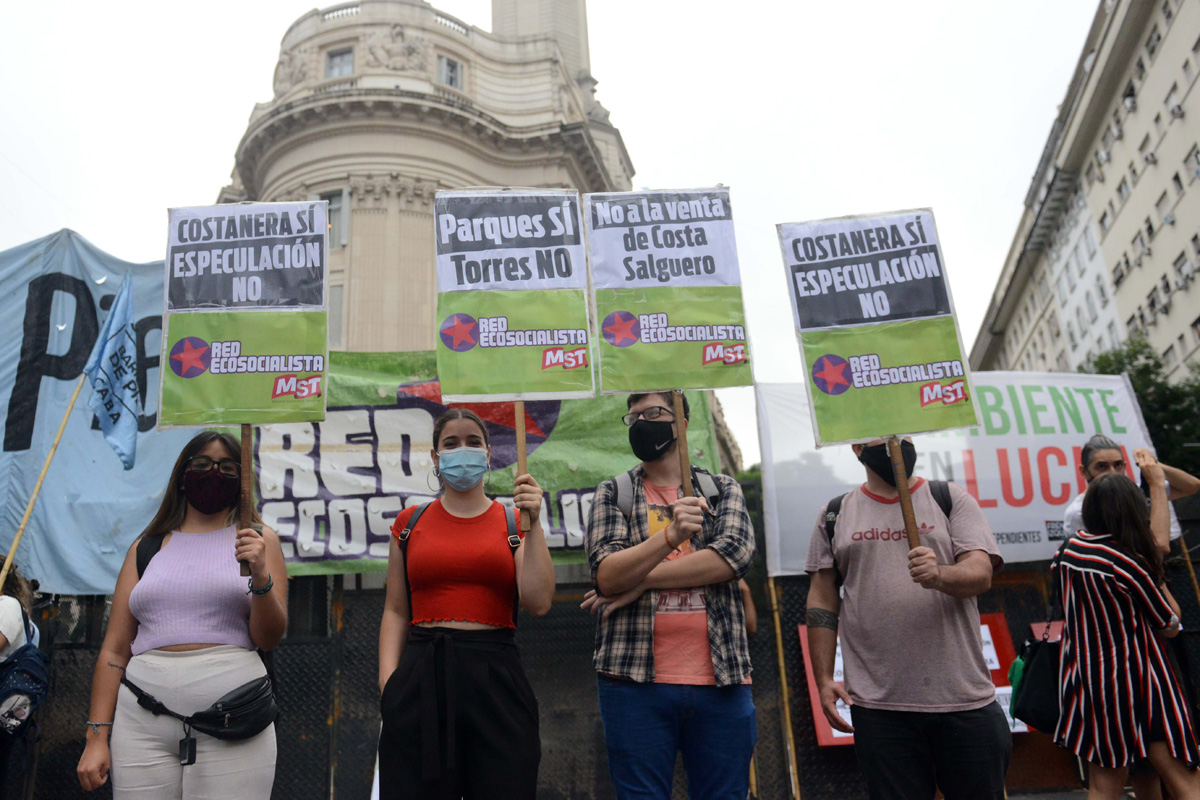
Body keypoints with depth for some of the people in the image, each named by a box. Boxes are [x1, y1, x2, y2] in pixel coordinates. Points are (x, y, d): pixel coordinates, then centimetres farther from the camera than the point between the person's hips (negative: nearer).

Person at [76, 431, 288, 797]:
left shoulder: (258, 540, 7)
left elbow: (269, 638, 1)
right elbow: (114, 649, 11)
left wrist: (260, 577, -16)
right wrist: (97, 736, 6)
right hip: (144, 718, 2)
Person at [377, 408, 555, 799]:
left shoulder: (513, 522, 7)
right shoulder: (410, 522, 10)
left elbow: (538, 603, -5)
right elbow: (395, 611, 10)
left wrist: (533, 524, -11)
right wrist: (388, 679, -3)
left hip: (494, 677, 0)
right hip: (421, 676, 1)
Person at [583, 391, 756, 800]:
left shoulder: (723, 490, 12)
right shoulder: (612, 493, 9)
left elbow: (734, 554, -8)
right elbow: (605, 575, -7)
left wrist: (640, 581, -10)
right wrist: (670, 535, -24)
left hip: (721, 679, 1)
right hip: (637, 680, -1)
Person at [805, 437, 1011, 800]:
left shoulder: (951, 499, 7)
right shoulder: (836, 514, 9)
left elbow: (981, 573, -6)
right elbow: (822, 601, 8)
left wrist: (940, 575, -28)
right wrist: (823, 680, 1)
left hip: (965, 701, 0)